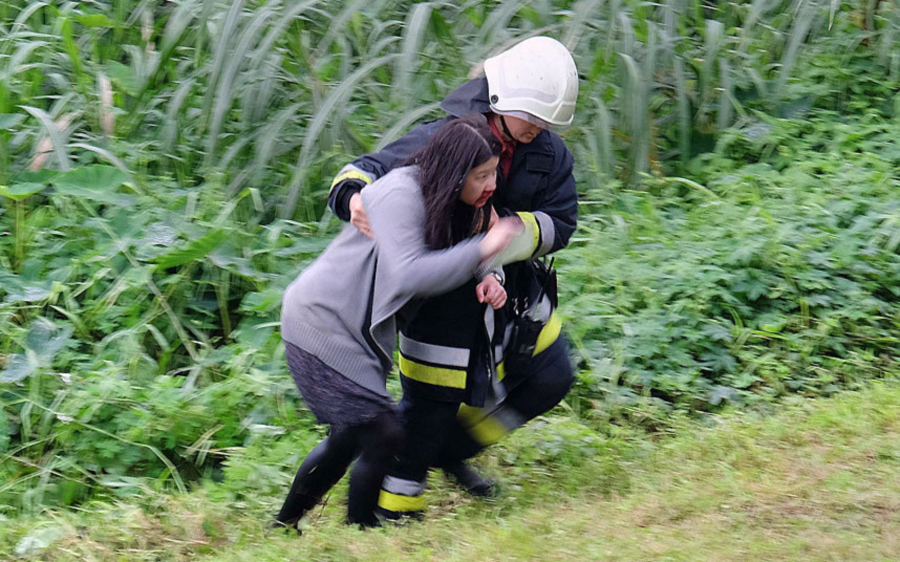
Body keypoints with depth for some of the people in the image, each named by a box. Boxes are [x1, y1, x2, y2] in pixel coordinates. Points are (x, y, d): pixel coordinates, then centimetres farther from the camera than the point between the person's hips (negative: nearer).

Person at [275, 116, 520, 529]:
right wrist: (482, 249, -32)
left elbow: (444, 266, 14)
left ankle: (284, 526, 34)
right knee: (382, 435, -13)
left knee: (350, 438, 20)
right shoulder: (399, 195, -23)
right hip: (320, 324, -10)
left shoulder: (440, 201, 6)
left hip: (353, 332, 10)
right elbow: (407, 274, -34)